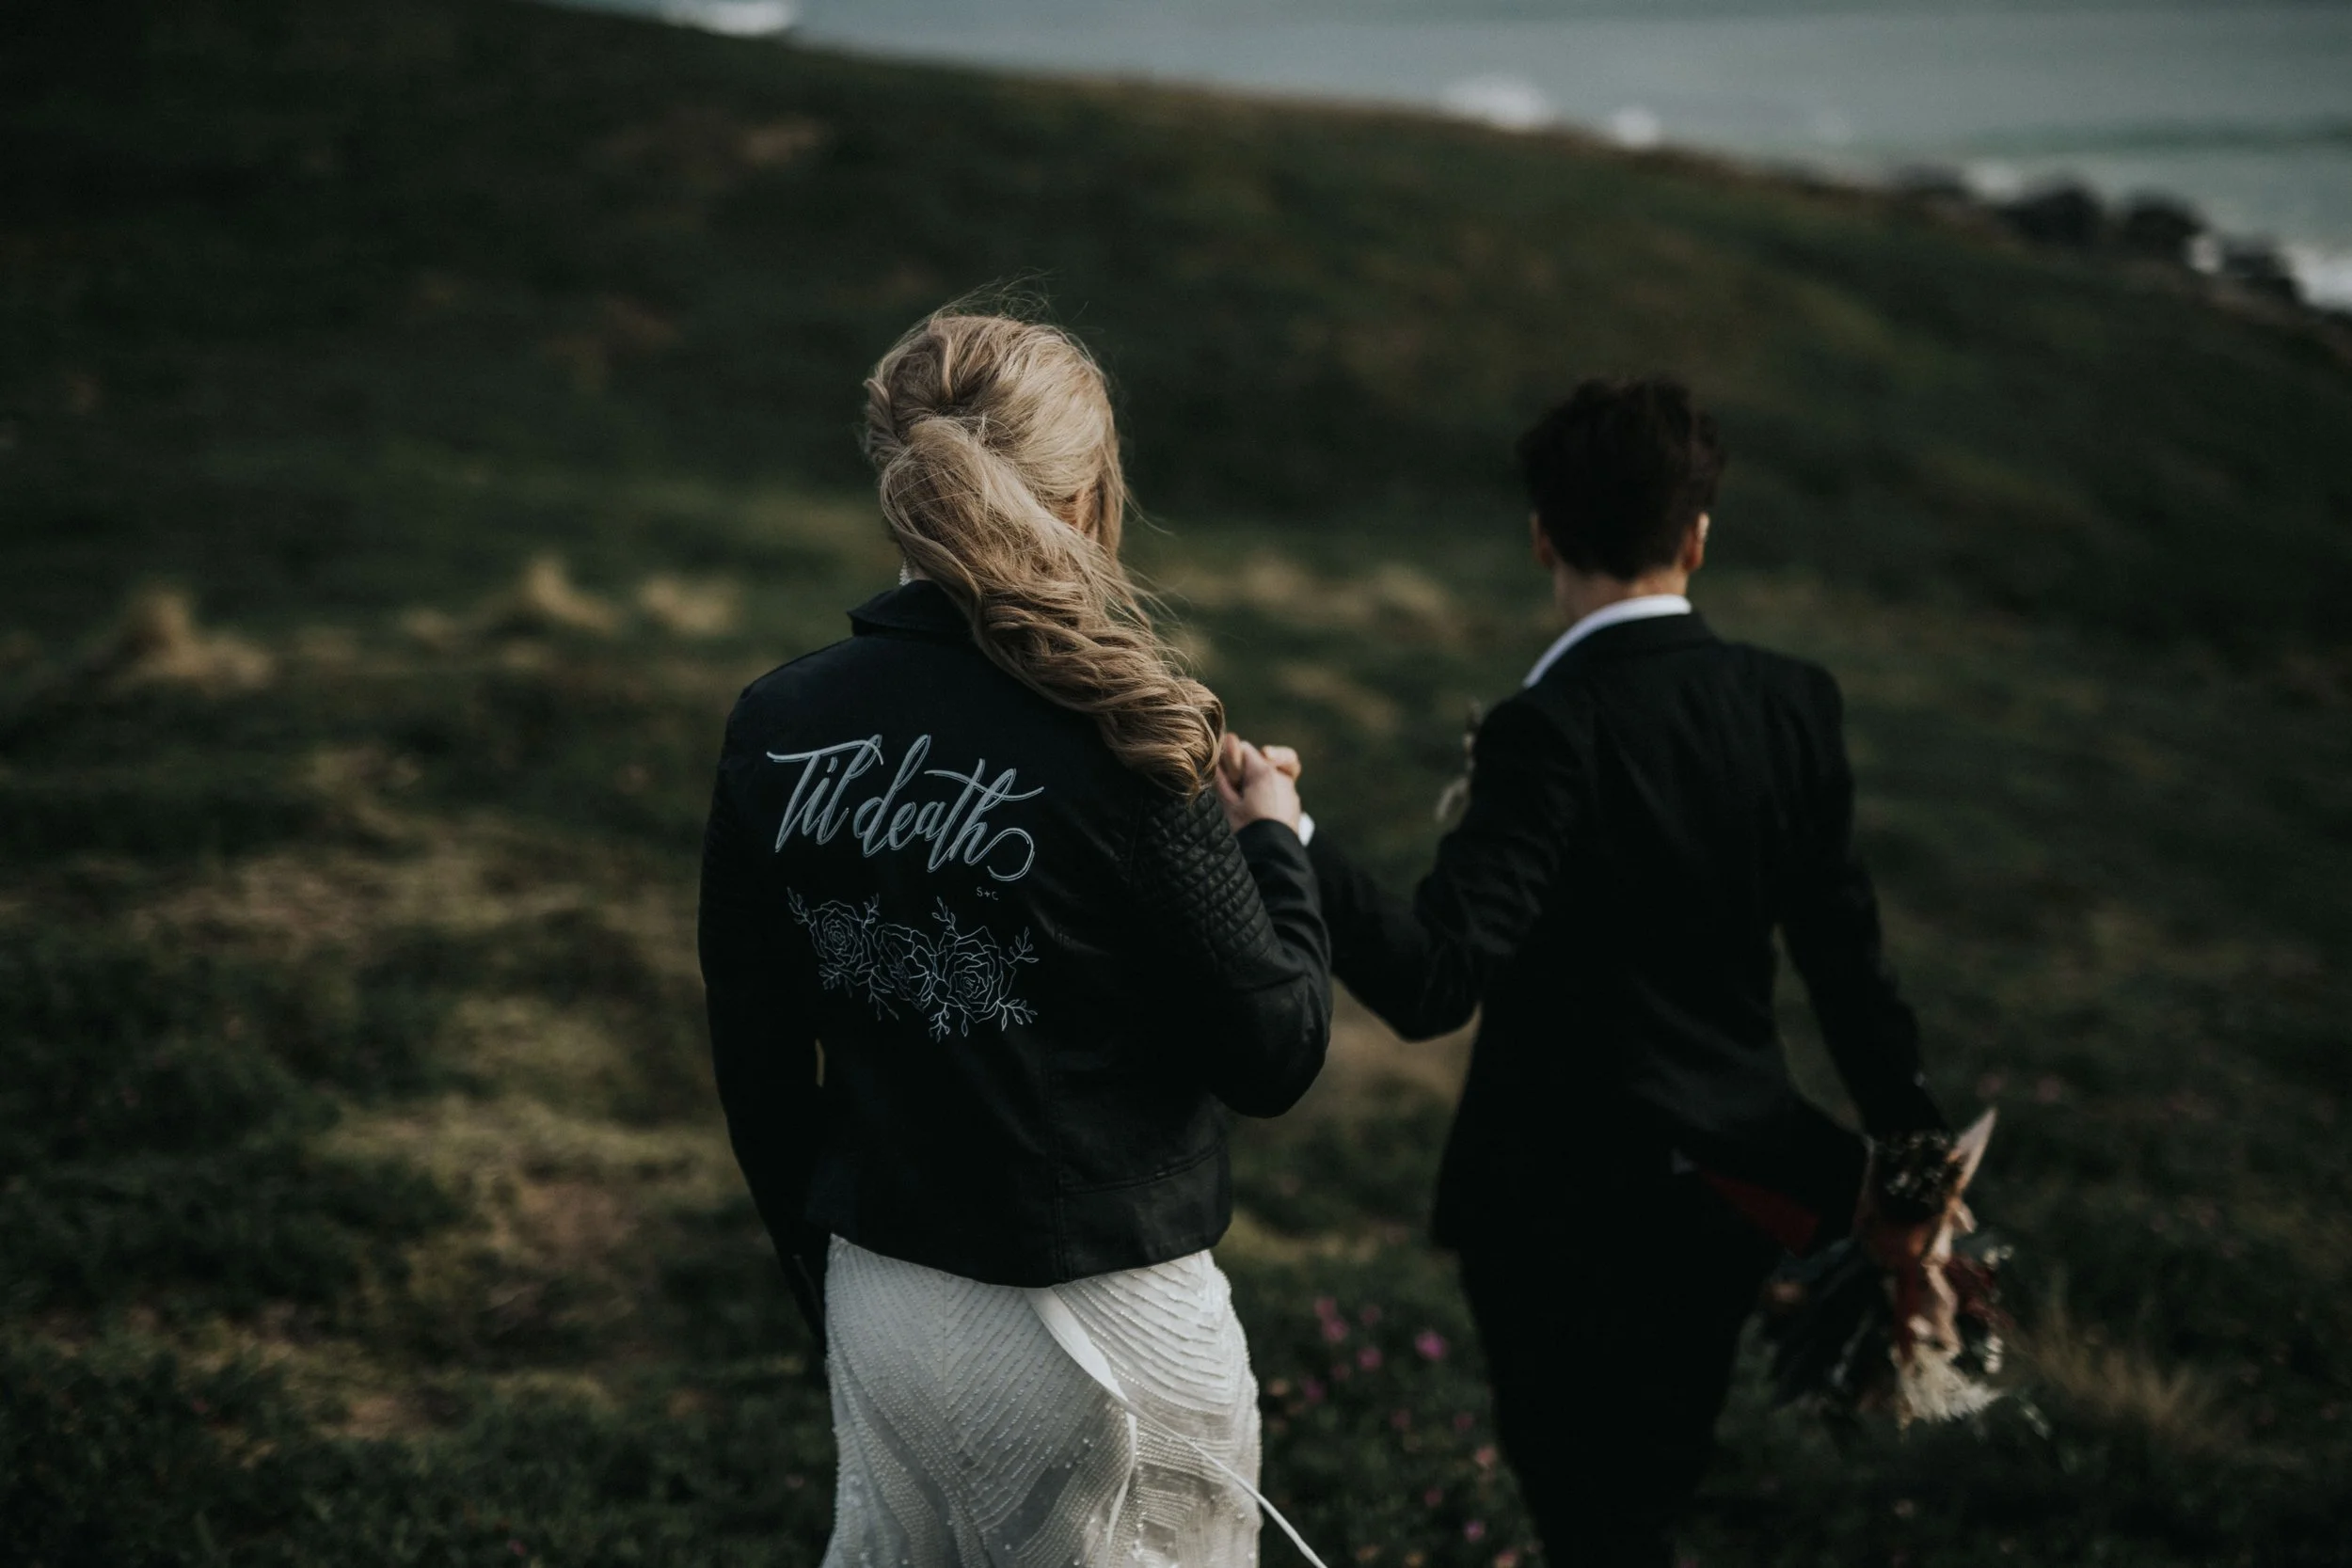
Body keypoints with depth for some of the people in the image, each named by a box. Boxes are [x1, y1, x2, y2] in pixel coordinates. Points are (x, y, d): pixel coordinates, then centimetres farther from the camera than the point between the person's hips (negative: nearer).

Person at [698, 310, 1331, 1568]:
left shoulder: (776, 728, -4)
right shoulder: (1111, 745, -19)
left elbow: (757, 1065, 4)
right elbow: (1276, 1055, -12)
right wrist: (1276, 839, 4)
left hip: (880, 1309, 5)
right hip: (1094, 1322, -5)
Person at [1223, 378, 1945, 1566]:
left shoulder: (1555, 729, -23)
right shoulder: (1793, 701, -5)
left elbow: (1434, 984, -31)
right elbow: (1844, 948, 2)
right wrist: (1911, 1152, 13)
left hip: (1568, 1211, -6)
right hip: (1732, 1192, 6)